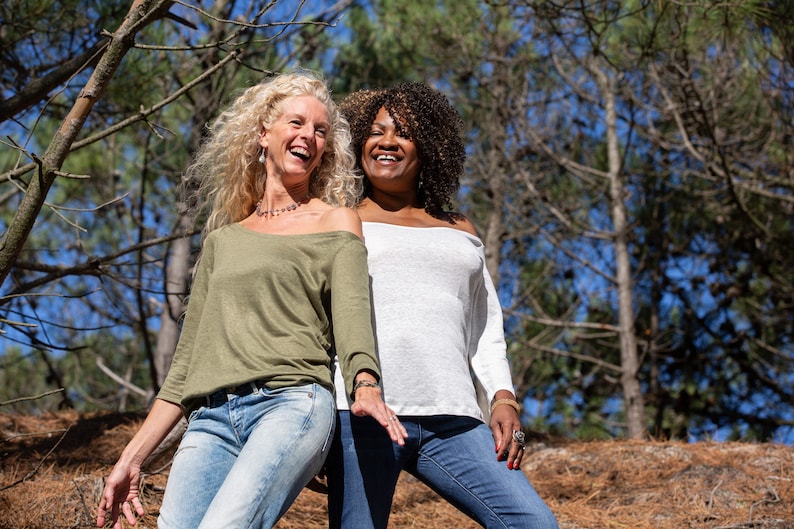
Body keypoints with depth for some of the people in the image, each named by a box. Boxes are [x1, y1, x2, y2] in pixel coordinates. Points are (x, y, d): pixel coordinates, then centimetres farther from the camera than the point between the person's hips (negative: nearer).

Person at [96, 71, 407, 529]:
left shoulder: (335, 221, 14)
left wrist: (366, 386, -25)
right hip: (211, 421, 4)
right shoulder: (222, 240, 24)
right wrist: (133, 456, 15)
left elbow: (351, 312, -3)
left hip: (292, 405, -4)